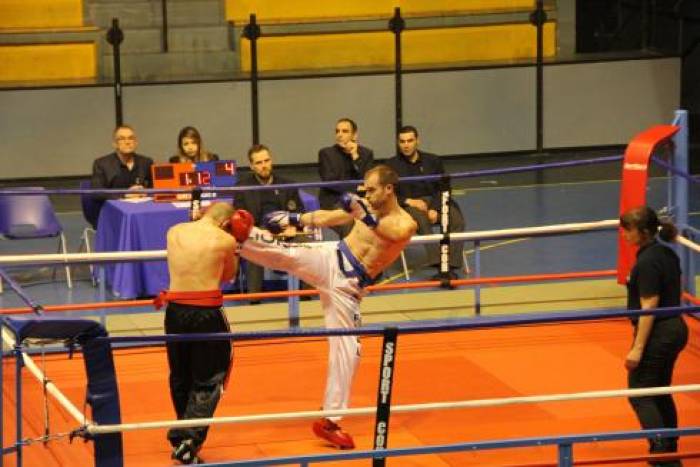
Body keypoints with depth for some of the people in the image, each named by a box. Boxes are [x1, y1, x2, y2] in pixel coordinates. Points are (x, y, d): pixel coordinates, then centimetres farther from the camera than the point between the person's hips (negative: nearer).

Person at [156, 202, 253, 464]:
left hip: (175, 311, 4)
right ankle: (188, 443, -5)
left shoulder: (174, 233, 8)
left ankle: (182, 438, 35)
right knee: (208, 382, 6)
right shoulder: (226, 241, -3)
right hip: (206, 313, -4)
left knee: (180, 379, 20)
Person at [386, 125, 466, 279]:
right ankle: (439, 265, -47)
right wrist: (409, 201, -14)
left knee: (456, 220, -28)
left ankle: (451, 268, -35)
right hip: (408, 205, -2)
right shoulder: (392, 165, 9)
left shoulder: (433, 161, 16)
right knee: (422, 220, -38)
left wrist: (434, 208, -11)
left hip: (435, 202, 3)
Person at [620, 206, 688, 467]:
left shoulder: (647, 262, -21)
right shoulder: (667, 254, 9)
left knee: (639, 394, -3)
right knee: (661, 393, 19)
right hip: (675, 329, 10)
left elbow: (649, 307, -22)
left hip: (657, 334, -10)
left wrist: (637, 348, -21)